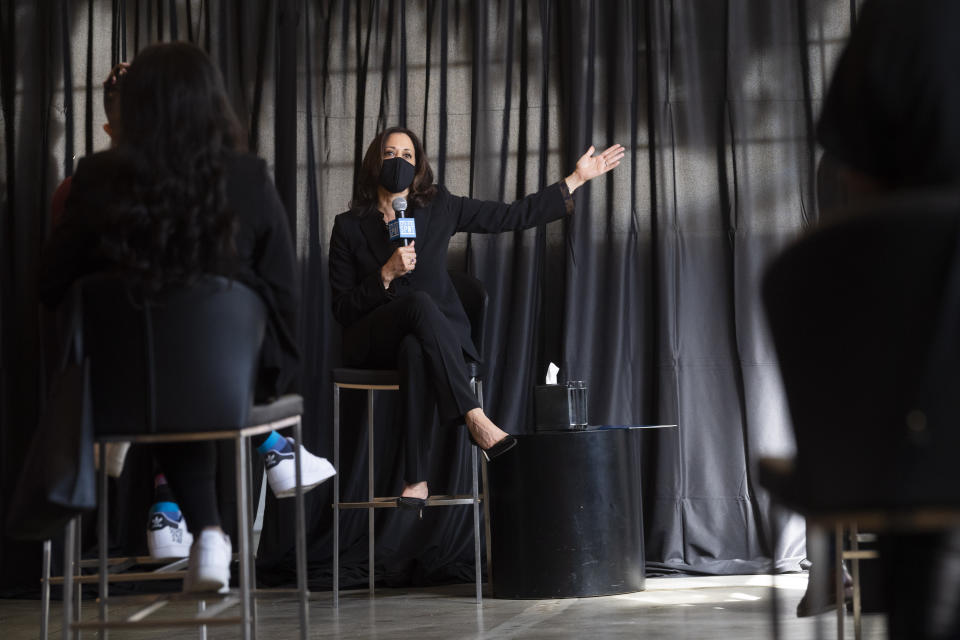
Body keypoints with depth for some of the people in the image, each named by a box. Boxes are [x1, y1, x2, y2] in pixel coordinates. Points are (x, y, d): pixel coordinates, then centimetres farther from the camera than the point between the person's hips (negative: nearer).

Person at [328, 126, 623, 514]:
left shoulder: (440, 208, 9)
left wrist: (576, 179, 8)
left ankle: (416, 478, -43)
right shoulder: (349, 227, 4)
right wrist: (387, 274, -15)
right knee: (420, 301, -35)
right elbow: (342, 310, 0)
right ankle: (475, 420, -44)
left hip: (422, 337, 1)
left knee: (416, 351, -37)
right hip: (372, 341, -1)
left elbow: (513, 216, 10)